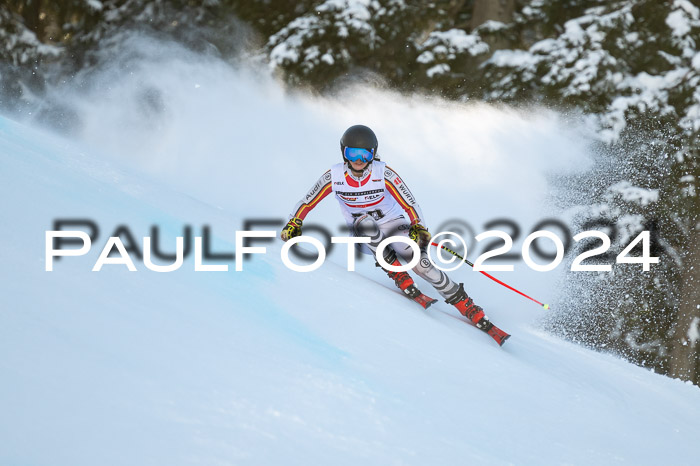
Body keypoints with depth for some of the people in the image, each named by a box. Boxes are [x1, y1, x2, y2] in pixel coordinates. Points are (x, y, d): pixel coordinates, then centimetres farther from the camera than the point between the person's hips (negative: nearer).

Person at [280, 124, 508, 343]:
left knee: (422, 265, -21)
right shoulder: (334, 177, -17)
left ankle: (473, 312, -15)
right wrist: (293, 223, -15)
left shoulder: (384, 174, -20)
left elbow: (409, 203, -20)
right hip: (364, 234, 1)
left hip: (394, 225, -1)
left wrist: (418, 227, -35)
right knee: (365, 222, -35)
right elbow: (307, 202, -4)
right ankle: (403, 281, -26)